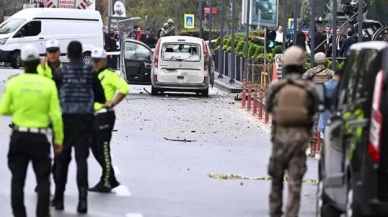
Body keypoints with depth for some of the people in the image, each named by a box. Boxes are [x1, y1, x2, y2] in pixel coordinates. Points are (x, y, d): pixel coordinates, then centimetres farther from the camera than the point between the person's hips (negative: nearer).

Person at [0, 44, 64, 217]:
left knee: (17, 179, 10)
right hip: (40, 137, -1)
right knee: (43, 180, 7)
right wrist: (58, 140, 2)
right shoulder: (48, 84, -7)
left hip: (19, 136, 1)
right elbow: (55, 115, -7)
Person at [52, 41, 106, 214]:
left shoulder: (60, 73, -4)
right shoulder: (90, 72, 1)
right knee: (82, 159, -2)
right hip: (85, 119, 0)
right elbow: (101, 98, 2)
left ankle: (59, 198, 17)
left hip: (65, 119, 0)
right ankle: (82, 196, -18)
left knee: (62, 159, 11)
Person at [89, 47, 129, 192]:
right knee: (95, 149, 12)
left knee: (103, 149, -7)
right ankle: (111, 180, 20)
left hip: (104, 115, -9)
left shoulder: (109, 75, -9)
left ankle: (106, 182, -1)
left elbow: (124, 88, -21)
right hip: (93, 115, 9)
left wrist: (112, 103, -18)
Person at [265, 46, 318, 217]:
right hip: (300, 137, -1)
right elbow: (313, 111, 4)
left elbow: (268, 107, 7)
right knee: (295, 181, 0)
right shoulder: (308, 88, -5)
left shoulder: (275, 87, -5)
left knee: (277, 178, 16)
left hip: (280, 136, 1)